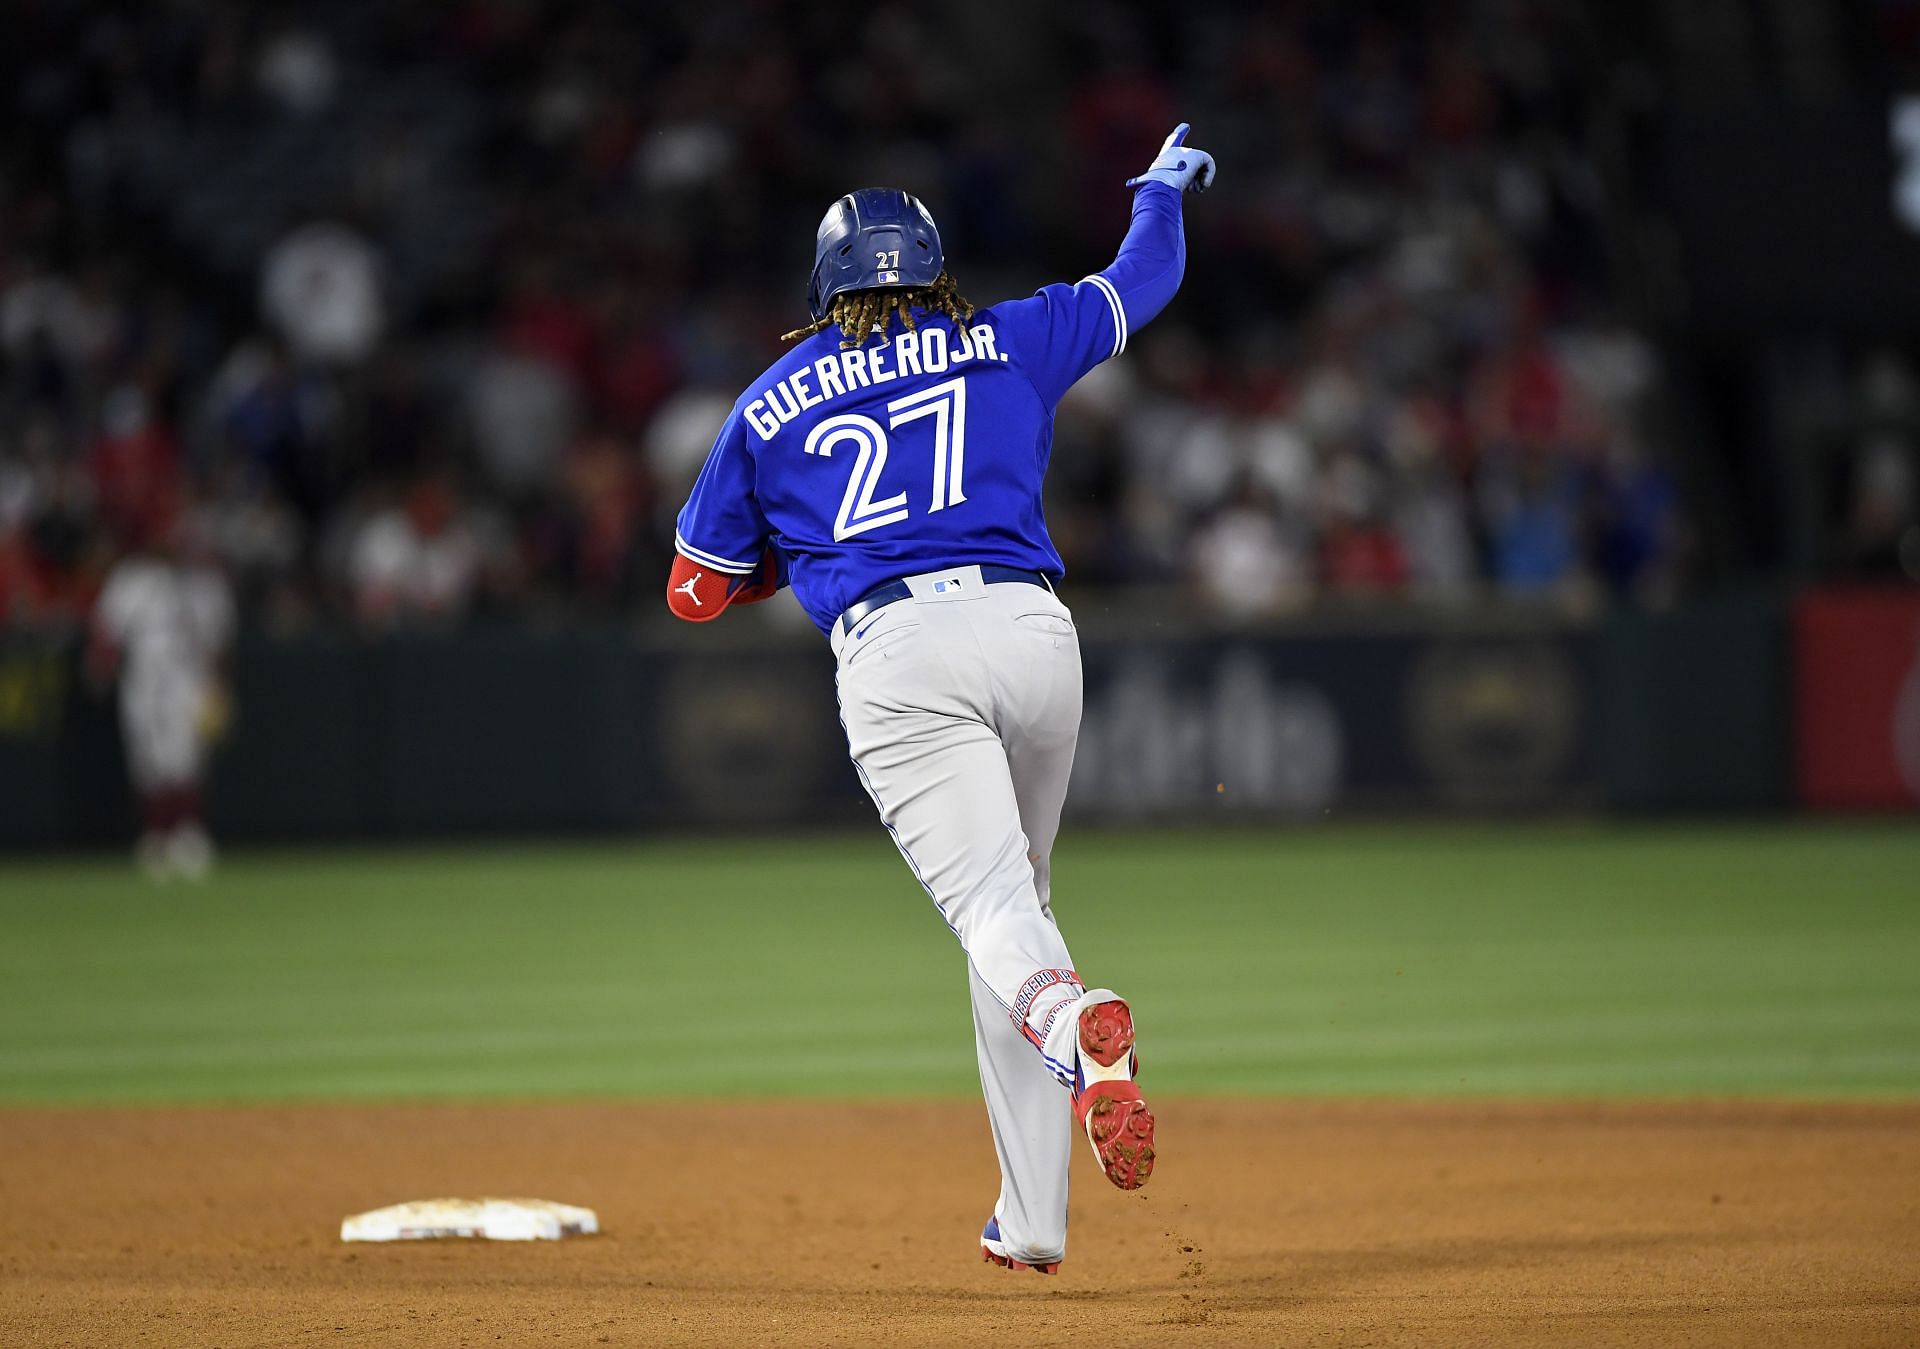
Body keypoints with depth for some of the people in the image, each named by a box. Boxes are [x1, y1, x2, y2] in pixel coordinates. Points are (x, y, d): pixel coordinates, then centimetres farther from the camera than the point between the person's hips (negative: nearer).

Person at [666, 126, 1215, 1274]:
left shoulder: (770, 405, 19)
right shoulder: (1009, 345, 20)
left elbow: (695, 592, 25)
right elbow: (1145, 280, 36)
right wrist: (1162, 190, 57)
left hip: (896, 650, -2)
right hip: (1034, 629, 2)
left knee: (992, 903, -15)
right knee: (1016, 890, 18)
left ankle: (1078, 1024, -53)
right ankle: (1033, 1221, 16)